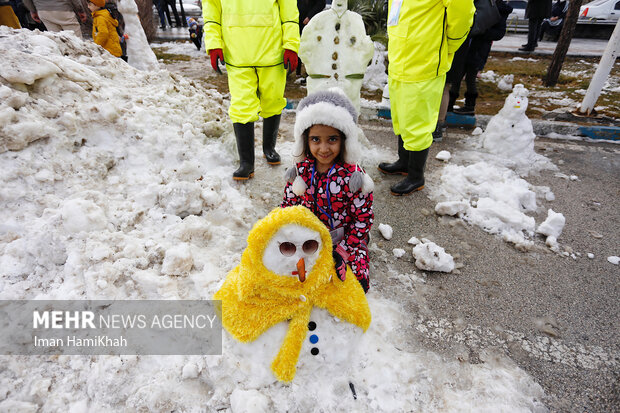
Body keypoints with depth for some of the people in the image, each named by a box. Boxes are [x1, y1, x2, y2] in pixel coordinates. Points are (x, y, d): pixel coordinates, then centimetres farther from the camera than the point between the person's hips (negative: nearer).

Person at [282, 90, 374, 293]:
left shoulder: (353, 176, -18)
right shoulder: (301, 169, -8)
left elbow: (363, 217, -13)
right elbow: (288, 204, 3)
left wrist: (343, 251, -19)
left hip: (345, 239, -2)